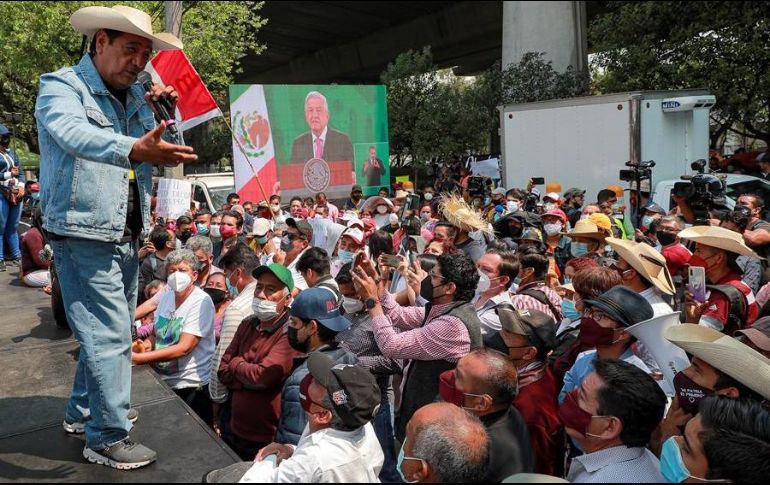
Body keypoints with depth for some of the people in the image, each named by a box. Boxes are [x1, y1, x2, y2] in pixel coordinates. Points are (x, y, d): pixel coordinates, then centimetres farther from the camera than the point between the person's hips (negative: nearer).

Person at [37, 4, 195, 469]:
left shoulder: (137, 96, 14)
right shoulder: (61, 86, -7)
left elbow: (166, 146, 18)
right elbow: (75, 134, -29)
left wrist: (169, 112, -2)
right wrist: (134, 149, -48)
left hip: (127, 235, 8)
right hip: (84, 233, -8)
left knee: (111, 331, 17)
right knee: (110, 335, -8)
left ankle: (83, 411, 34)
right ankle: (108, 438, 5)